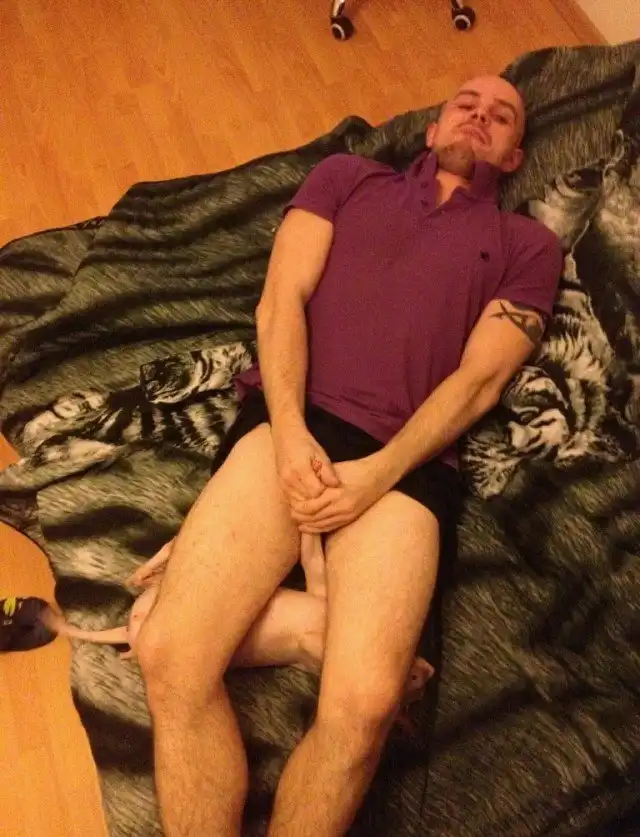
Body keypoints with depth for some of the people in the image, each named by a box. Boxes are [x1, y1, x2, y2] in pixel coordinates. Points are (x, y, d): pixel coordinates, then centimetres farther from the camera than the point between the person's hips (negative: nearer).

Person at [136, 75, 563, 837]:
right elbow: (281, 301, 9)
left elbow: (479, 380, 5)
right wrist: (291, 431, -8)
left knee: (362, 702, -26)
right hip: (292, 423, 1)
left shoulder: (529, 246, 19)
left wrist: (377, 474, -11)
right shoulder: (346, 175, 22)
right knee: (168, 655, -23)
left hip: (406, 460, 0)